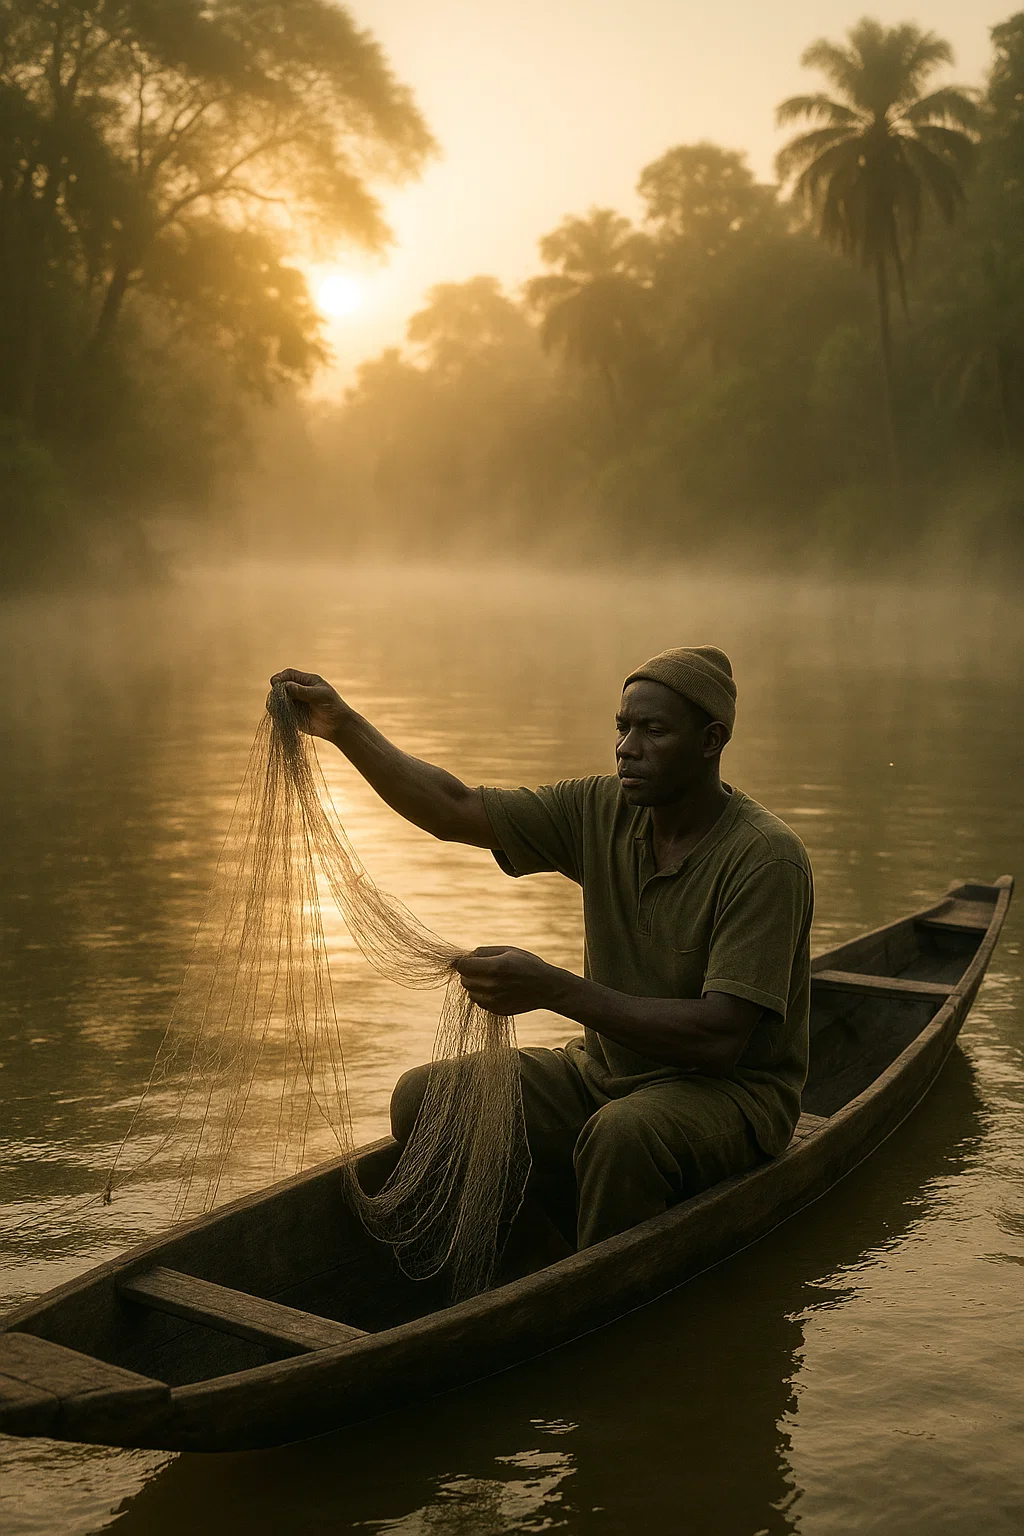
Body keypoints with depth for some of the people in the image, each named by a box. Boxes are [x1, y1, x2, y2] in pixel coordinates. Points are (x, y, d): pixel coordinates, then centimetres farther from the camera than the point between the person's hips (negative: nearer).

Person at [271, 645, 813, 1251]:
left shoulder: (766, 857, -20)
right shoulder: (602, 811, 0)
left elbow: (718, 1038, -27)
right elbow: (454, 809, 1)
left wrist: (553, 988, -31)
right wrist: (345, 726, -10)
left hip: (728, 1092, -6)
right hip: (604, 1070, 7)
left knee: (621, 1132, -39)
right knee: (423, 1098, -10)